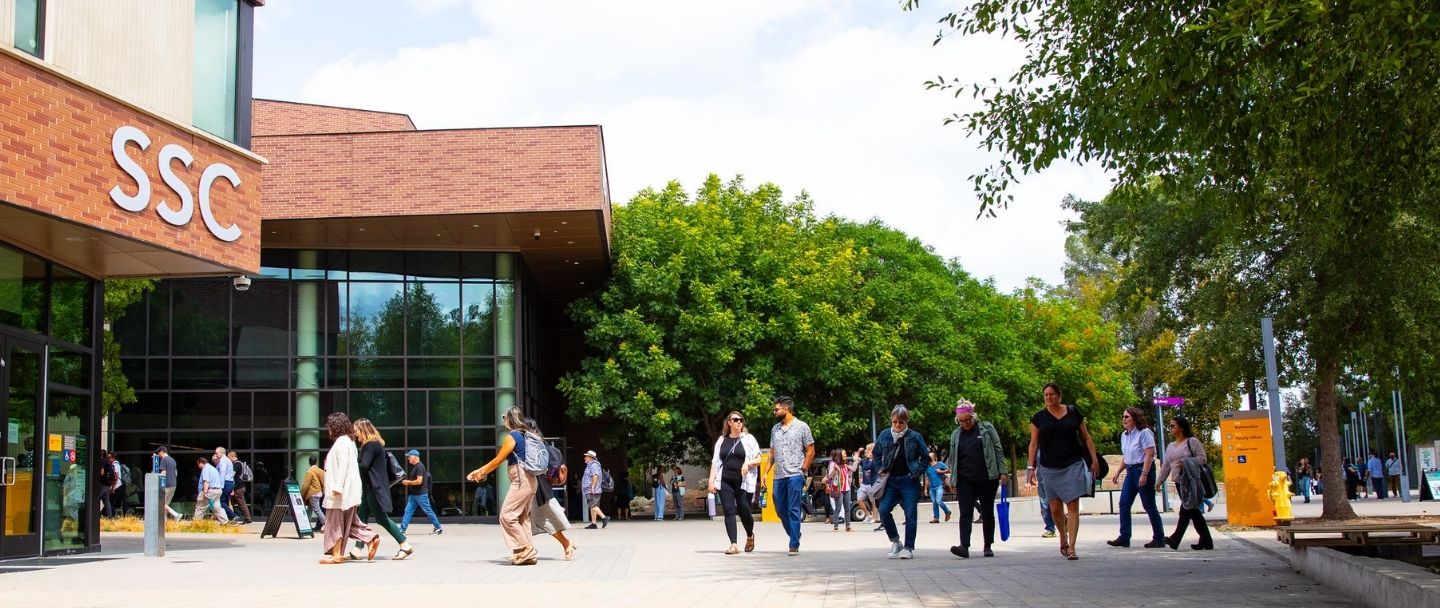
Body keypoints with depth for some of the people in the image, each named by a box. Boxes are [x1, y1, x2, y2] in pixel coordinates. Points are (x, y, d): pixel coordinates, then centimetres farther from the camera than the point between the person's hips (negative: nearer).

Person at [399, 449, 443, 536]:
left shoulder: (419, 466, -17)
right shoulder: (414, 467, 14)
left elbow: (419, 481, -24)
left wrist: (408, 482, -12)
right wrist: (407, 482, 9)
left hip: (421, 494, -10)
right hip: (413, 494, 10)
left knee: (428, 511, -3)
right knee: (408, 510, 5)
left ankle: (438, 527, 5)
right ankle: (402, 528, 5)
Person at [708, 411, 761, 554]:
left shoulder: (749, 439, 7)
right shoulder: (722, 440, 13)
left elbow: (758, 459, 3)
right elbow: (715, 462, 12)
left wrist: (748, 463, -17)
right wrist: (711, 480, 2)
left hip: (743, 482, -2)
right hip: (725, 482, 2)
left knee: (744, 511, -1)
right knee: (729, 512, -7)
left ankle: (750, 536, 29)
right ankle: (733, 545, -8)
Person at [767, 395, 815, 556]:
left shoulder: (801, 427, -1)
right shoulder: (775, 429, 15)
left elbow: (810, 451, 0)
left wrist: (802, 470, -7)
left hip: (795, 475, -6)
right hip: (779, 476, 6)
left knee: (793, 511, -7)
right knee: (780, 510, 8)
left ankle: (794, 545, -6)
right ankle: (795, 536, 26)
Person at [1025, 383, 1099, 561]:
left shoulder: (1073, 412, 4)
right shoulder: (1039, 417, 5)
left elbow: (1086, 438, 9)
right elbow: (1034, 444, 5)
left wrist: (1094, 460, 2)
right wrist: (1031, 467, -3)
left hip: (1073, 465, -1)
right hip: (1050, 468, 1)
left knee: (1073, 506, -9)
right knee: (1055, 509, 6)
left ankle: (1071, 547, -10)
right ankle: (1063, 538, 33)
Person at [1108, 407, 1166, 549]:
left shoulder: (1144, 432, -11)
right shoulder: (1124, 435, 12)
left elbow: (1150, 454, -17)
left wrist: (1144, 474, -23)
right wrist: (1118, 472, 13)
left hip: (1143, 469, -8)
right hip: (1130, 471, 8)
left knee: (1149, 505, -2)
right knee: (1124, 503, 1)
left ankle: (1159, 538, 7)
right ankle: (1124, 537, 2)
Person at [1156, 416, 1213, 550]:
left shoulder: (1192, 441, -2)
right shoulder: (1170, 446, 19)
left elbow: (1202, 458, -9)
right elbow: (1166, 465, 17)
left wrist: (1185, 463, -19)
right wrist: (1160, 480, 9)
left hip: (1191, 481, -8)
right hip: (1179, 483, 8)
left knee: (1186, 510, -13)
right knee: (1193, 512, 8)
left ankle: (1175, 539, -19)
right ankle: (1206, 541, 12)